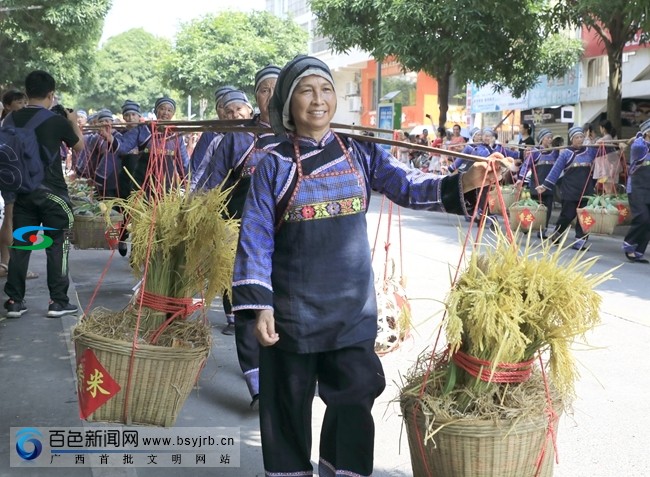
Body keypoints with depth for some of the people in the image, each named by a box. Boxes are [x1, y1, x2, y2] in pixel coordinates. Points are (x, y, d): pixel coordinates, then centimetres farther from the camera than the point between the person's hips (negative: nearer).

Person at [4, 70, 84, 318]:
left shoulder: (13, 119, 1)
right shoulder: (57, 121, -10)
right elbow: (79, 146, 6)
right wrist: (74, 122, 20)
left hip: (23, 191, 4)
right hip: (52, 192, -4)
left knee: (20, 244, 9)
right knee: (57, 245, 4)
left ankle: (14, 301, 10)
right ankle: (58, 301, 5)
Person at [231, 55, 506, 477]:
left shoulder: (360, 153, 3)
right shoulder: (275, 163, -5)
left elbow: (410, 187, -5)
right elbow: (255, 238, -7)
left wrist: (464, 183, -22)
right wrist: (259, 304, -14)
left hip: (353, 306, 3)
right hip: (294, 308, -2)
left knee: (355, 398, 11)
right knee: (290, 403, 10)